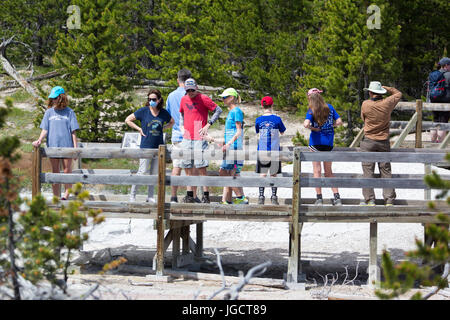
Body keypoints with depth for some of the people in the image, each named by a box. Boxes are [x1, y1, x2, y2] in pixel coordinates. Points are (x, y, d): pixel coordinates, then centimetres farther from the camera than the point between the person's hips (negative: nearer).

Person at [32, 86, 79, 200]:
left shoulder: (69, 112, 3)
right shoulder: (49, 112, 9)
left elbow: (73, 132, 2)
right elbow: (45, 129, 6)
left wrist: (75, 148, -3)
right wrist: (39, 140, -12)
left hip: (66, 145, -2)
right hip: (52, 146, 2)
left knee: (67, 170, 0)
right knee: (55, 172, 5)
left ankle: (67, 194, 10)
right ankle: (56, 197, 9)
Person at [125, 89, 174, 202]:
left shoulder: (164, 113, 6)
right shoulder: (143, 111, -3)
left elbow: (172, 122, 26)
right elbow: (128, 120, 5)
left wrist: (163, 128, 8)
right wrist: (139, 129, -3)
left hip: (159, 147, 4)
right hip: (146, 146, -4)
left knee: (154, 173, 8)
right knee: (142, 172, -8)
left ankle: (150, 197, 17)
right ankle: (132, 195, 0)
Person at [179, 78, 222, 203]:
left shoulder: (203, 99, -6)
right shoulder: (184, 100, 11)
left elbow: (218, 110, -4)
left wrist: (208, 125, -10)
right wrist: (182, 126, 15)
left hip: (199, 138, -6)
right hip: (186, 138, 6)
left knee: (201, 167, -9)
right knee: (187, 167, 6)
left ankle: (206, 195, -5)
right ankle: (190, 195, 12)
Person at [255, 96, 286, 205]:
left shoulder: (258, 120, -3)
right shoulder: (277, 119, -7)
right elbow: (282, 132, 8)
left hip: (262, 150, 1)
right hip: (275, 150, -1)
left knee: (262, 175, 5)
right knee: (273, 175, 7)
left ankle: (261, 197, -1)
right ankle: (274, 197, 5)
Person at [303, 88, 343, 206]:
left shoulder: (312, 111, -9)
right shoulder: (329, 107, 4)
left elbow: (306, 124, -24)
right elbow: (339, 122, 3)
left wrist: (313, 128, -7)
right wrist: (330, 125, 10)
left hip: (316, 142, -4)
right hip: (329, 142, 4)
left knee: (317, 170, 2)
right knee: (329, 171, 13)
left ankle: (319, 198, -2)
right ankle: (337, 197, 5)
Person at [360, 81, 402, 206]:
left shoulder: (366, 104, -10)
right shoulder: (387, 103, -5)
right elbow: (398, 94, 14)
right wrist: (385, 88, 15)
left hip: (369, 141, -2)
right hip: (384, 141, 2)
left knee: (368, 170, 2)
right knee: (386, 171, 8)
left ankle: (370, 200, -1)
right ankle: (389, 200, 6)